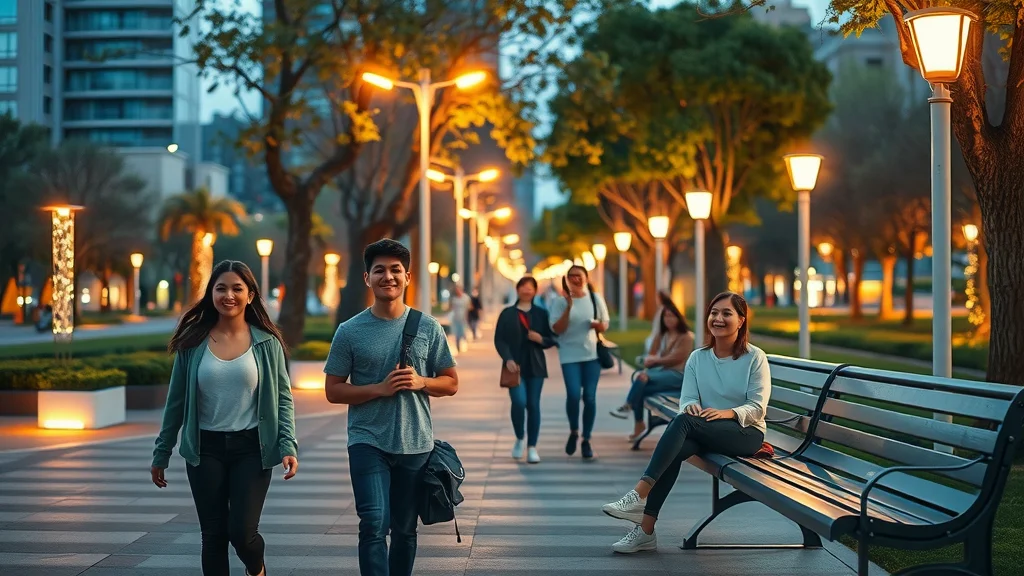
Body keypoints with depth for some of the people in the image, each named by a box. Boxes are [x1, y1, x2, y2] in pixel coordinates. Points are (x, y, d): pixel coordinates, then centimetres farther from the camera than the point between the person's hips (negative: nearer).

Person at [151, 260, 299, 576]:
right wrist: (162, 453, 8)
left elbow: (283, 398, 0)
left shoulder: (266, 343, -1)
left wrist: (288, 446, -12)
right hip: (206, 449, 1)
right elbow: (176, 402, 7)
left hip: (251, 448, -1)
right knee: (214, 535, 3)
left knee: (241, 531, -9)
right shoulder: (193, 342, 1)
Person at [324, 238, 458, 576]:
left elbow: (451, 383, 8)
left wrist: (421, 382, -13)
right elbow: (333, 390, -1)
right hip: (368, 443, -2)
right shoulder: (350, 332, -2)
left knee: (405, 529, 13)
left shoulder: (428, 328, 2)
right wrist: (380, 388, -15)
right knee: (374, 525, -14)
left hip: (416, 444, 2)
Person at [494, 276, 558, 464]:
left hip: (535, 366, 1)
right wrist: (508, 359, -15)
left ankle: (532, 447, 5)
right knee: (519, 401, -17)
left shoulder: (541, 313, 8)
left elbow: (551, 340, 9)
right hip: (516, 365, -1)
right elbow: (499, 340, 0)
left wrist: (540, 339, -13)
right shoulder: (507, 314, 5)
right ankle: (519, 439, 8)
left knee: (533, 405, -2)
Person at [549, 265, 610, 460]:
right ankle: (573, 432, 10)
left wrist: (597, 324, -14)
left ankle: (586, 440, 11)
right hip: (570, 355, -2)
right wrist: (569, 307, -18)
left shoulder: (596, 298, 4)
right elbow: (557, 329, -10)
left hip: (592, 354, 2)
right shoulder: (561, 302, -2)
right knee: (573, 395, -16)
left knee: (590, 398, -1)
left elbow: (605, 326, 10)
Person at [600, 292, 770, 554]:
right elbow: (686, 399, 0)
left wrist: (728, 413, -28)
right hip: (705, 434, 4)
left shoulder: (755, 358, -3)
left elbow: (757, 407, -9)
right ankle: (645, 530, -33)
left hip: (746, 433, -4)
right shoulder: (697, 358, 9)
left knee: (683, 422, -32)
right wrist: (691, 406, -25)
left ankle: (639, 496, -39)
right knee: (677, 449, -32)